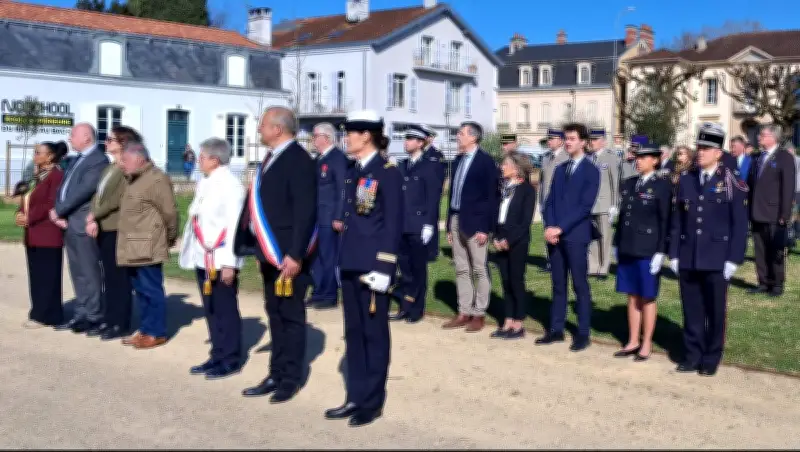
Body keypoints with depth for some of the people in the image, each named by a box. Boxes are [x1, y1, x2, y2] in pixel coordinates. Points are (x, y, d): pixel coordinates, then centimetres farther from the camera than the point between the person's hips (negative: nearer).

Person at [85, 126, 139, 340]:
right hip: (104, 229, 9)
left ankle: (121, 324, 4)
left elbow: (117, 199, -17)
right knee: (109, 277, 12)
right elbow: (97, 195, 12)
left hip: (117, 229, -9)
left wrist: (94, 215, -8)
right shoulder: (110, 168, 18)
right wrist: (94, 220, -3)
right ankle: (109, 320, 18)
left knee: (119, 278, -2)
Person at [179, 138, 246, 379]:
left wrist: (229, 263, -19)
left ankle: (231, 359, 11)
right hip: (203, 258, 9)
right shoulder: (204, 183, 11)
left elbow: (234, 225, -18)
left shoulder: (230, 185, -16)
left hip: (221, 259, -9)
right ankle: (217, 355, 23)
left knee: (225, 310, 1)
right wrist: (190, 250, 16)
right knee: (210, 310, 14)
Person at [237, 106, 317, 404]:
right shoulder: (272, 158, 15)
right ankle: (276, 375, 24)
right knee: (275, 315, 15)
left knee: (290, 316, 2)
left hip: (288, 255, -9)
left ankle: (291, 378, 12)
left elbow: (305, 211, -21)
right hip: (269, 251, 9)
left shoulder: (298, 160, -15)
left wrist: (295, 254, -24)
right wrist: (250, 244, 16)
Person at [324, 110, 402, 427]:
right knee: (353, 332, 12)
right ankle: (355, 397, 21)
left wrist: (383, 268, -17)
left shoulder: (388, 172, -10)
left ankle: (373, 402, 12)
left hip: (372, 265, -8)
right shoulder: (354, 171, 13)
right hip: (350, 264, 8)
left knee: (374, 333, 3)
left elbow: (393, 224, -13)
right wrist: (344, 257, 16)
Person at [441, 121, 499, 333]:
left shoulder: (485, 161, -7)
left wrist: (485, 228, -15)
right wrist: (449, 224, 12)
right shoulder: (459, 159, 13)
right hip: (456, 220, 7)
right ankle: (464, 313, 16)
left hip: (475, 222, -7)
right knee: (461, 269, 10)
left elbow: (491, 196, -10)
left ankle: (479, 314, 7)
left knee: (479, 270, 1)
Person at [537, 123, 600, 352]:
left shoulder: (591, 171, -3)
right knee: (558, 284, 10)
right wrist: (549, 227, -5)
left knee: (580, 285, -1)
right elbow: (550, 201, 12)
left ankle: (583, 333, 5)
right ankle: (556, 329, 16)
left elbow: (585, 206, -12)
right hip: (554, 233, 6)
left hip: (576, 234, -6)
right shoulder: (560, 169, 16)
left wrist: (561, 228, -16)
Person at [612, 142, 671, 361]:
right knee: (632, 296, 11)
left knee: (647, 298, 3)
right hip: (627, 249, 6)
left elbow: (665, 220, -9)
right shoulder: (629, 184, 11)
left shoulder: (662, 185, -6)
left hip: (648, 251, -5)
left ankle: (646, 344, 14)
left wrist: (660, 252, -12)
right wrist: (617, 244, 11)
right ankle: (633, 341, 20)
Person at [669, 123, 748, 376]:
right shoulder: (686, 179, 7)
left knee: (714, 313, 6)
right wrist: (674, 254, 6)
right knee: (691, 311, 8)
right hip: (687, 259, 3)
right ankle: (693, 356, 19)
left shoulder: (731, 182, -5)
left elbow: (740, 225, -5)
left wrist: (733, 260, -9)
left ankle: (711, 360, 17)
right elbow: (677, 219, 9)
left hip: (716, 260, -3)